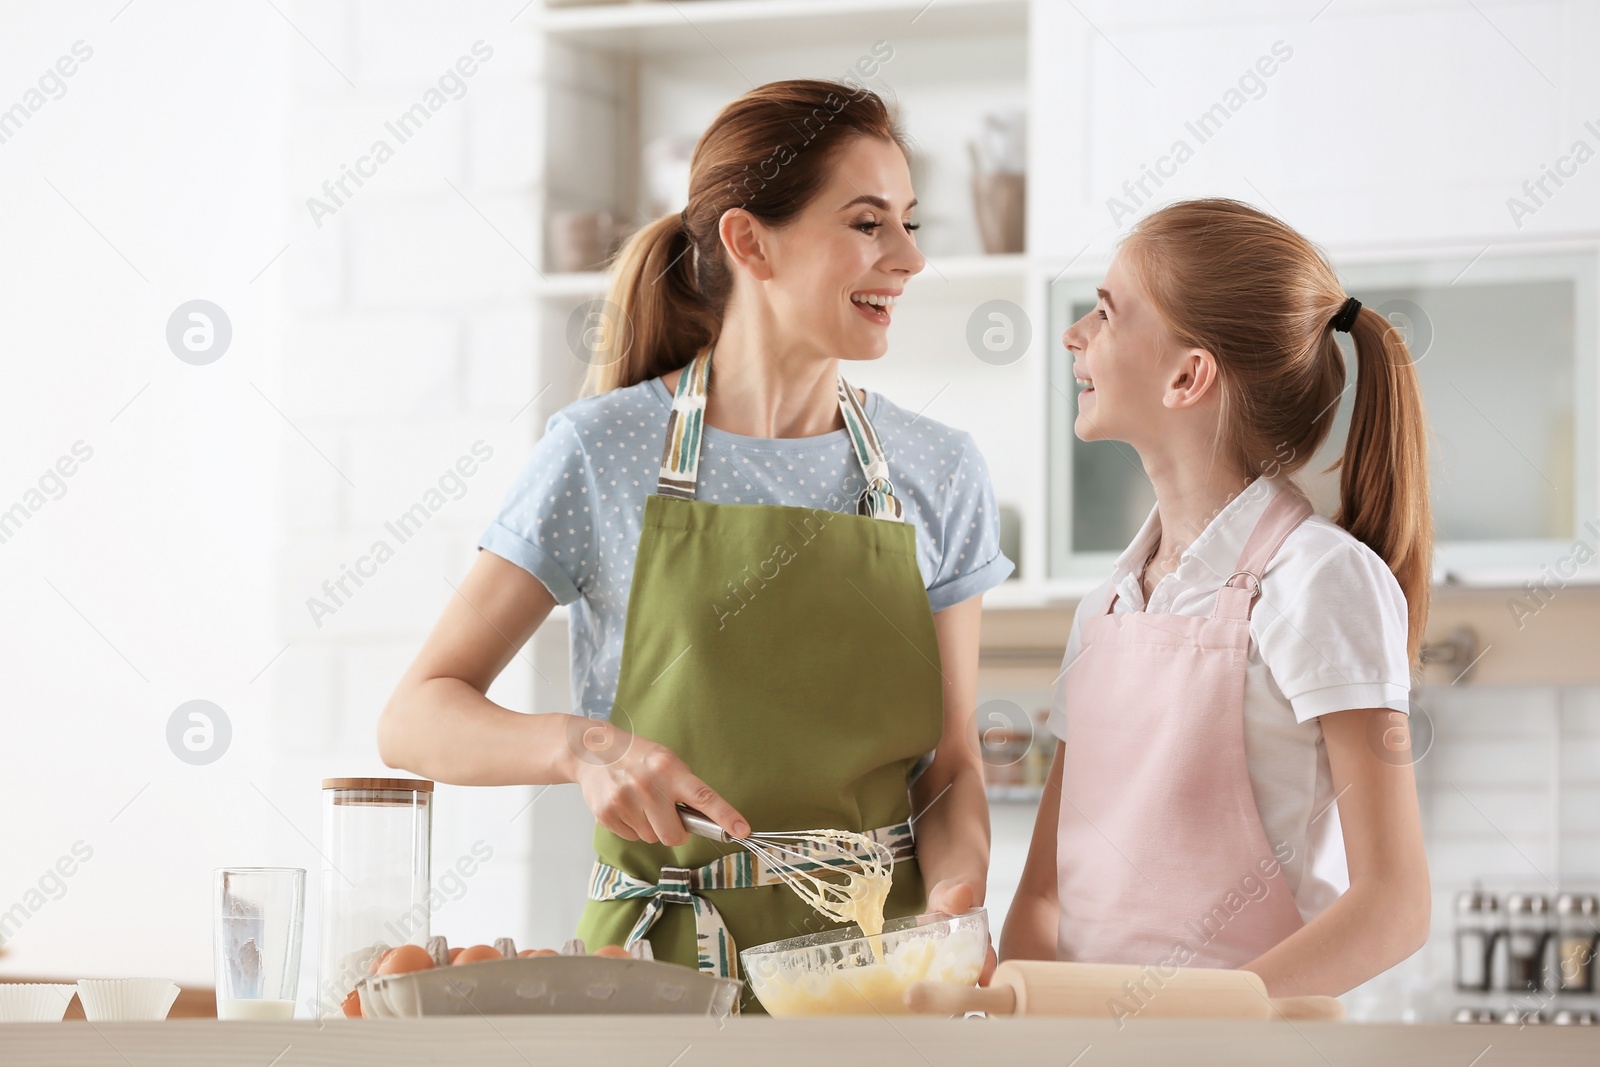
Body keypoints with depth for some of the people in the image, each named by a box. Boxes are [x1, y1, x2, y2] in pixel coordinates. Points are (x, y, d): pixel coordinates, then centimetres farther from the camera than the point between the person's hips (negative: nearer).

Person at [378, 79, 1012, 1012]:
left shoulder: (941, 474, 5)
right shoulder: (604, 453, -4)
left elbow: (952, 764, 7)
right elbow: (416, 721, -4)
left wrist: (953, 904, -14)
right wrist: (583, 746, -23)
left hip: (874, 964, 5)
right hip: (661, 965, -5)